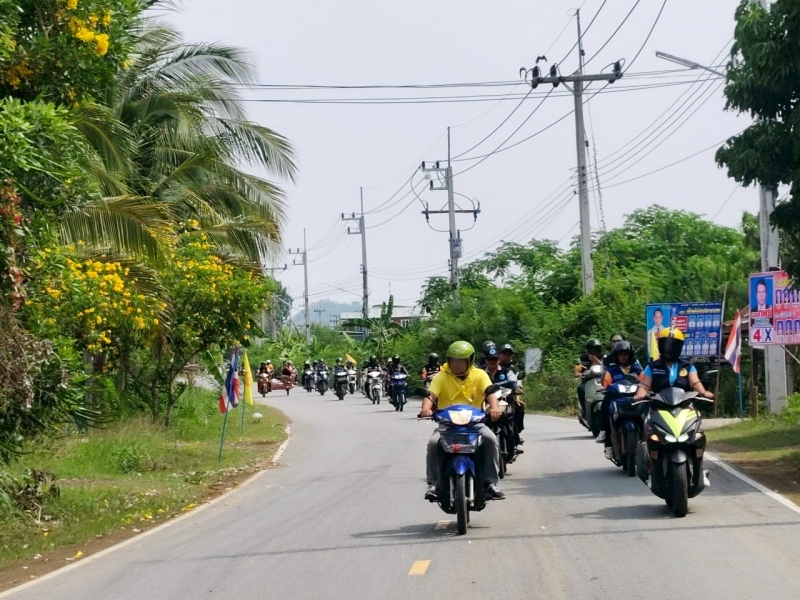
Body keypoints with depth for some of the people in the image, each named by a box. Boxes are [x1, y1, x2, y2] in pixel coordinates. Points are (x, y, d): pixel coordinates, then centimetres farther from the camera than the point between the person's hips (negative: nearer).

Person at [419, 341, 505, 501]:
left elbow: (490, 392, -13)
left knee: (491, 439, -27)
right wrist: (426, 409, -35)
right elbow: (430, 395, -11)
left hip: (474, 422, 0)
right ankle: (434, 484, -13)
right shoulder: (442, 376, 1)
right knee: (434, 443, -27)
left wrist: (494, 408, -36)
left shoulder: (479, 375, 2)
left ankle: (491, 483, -20)